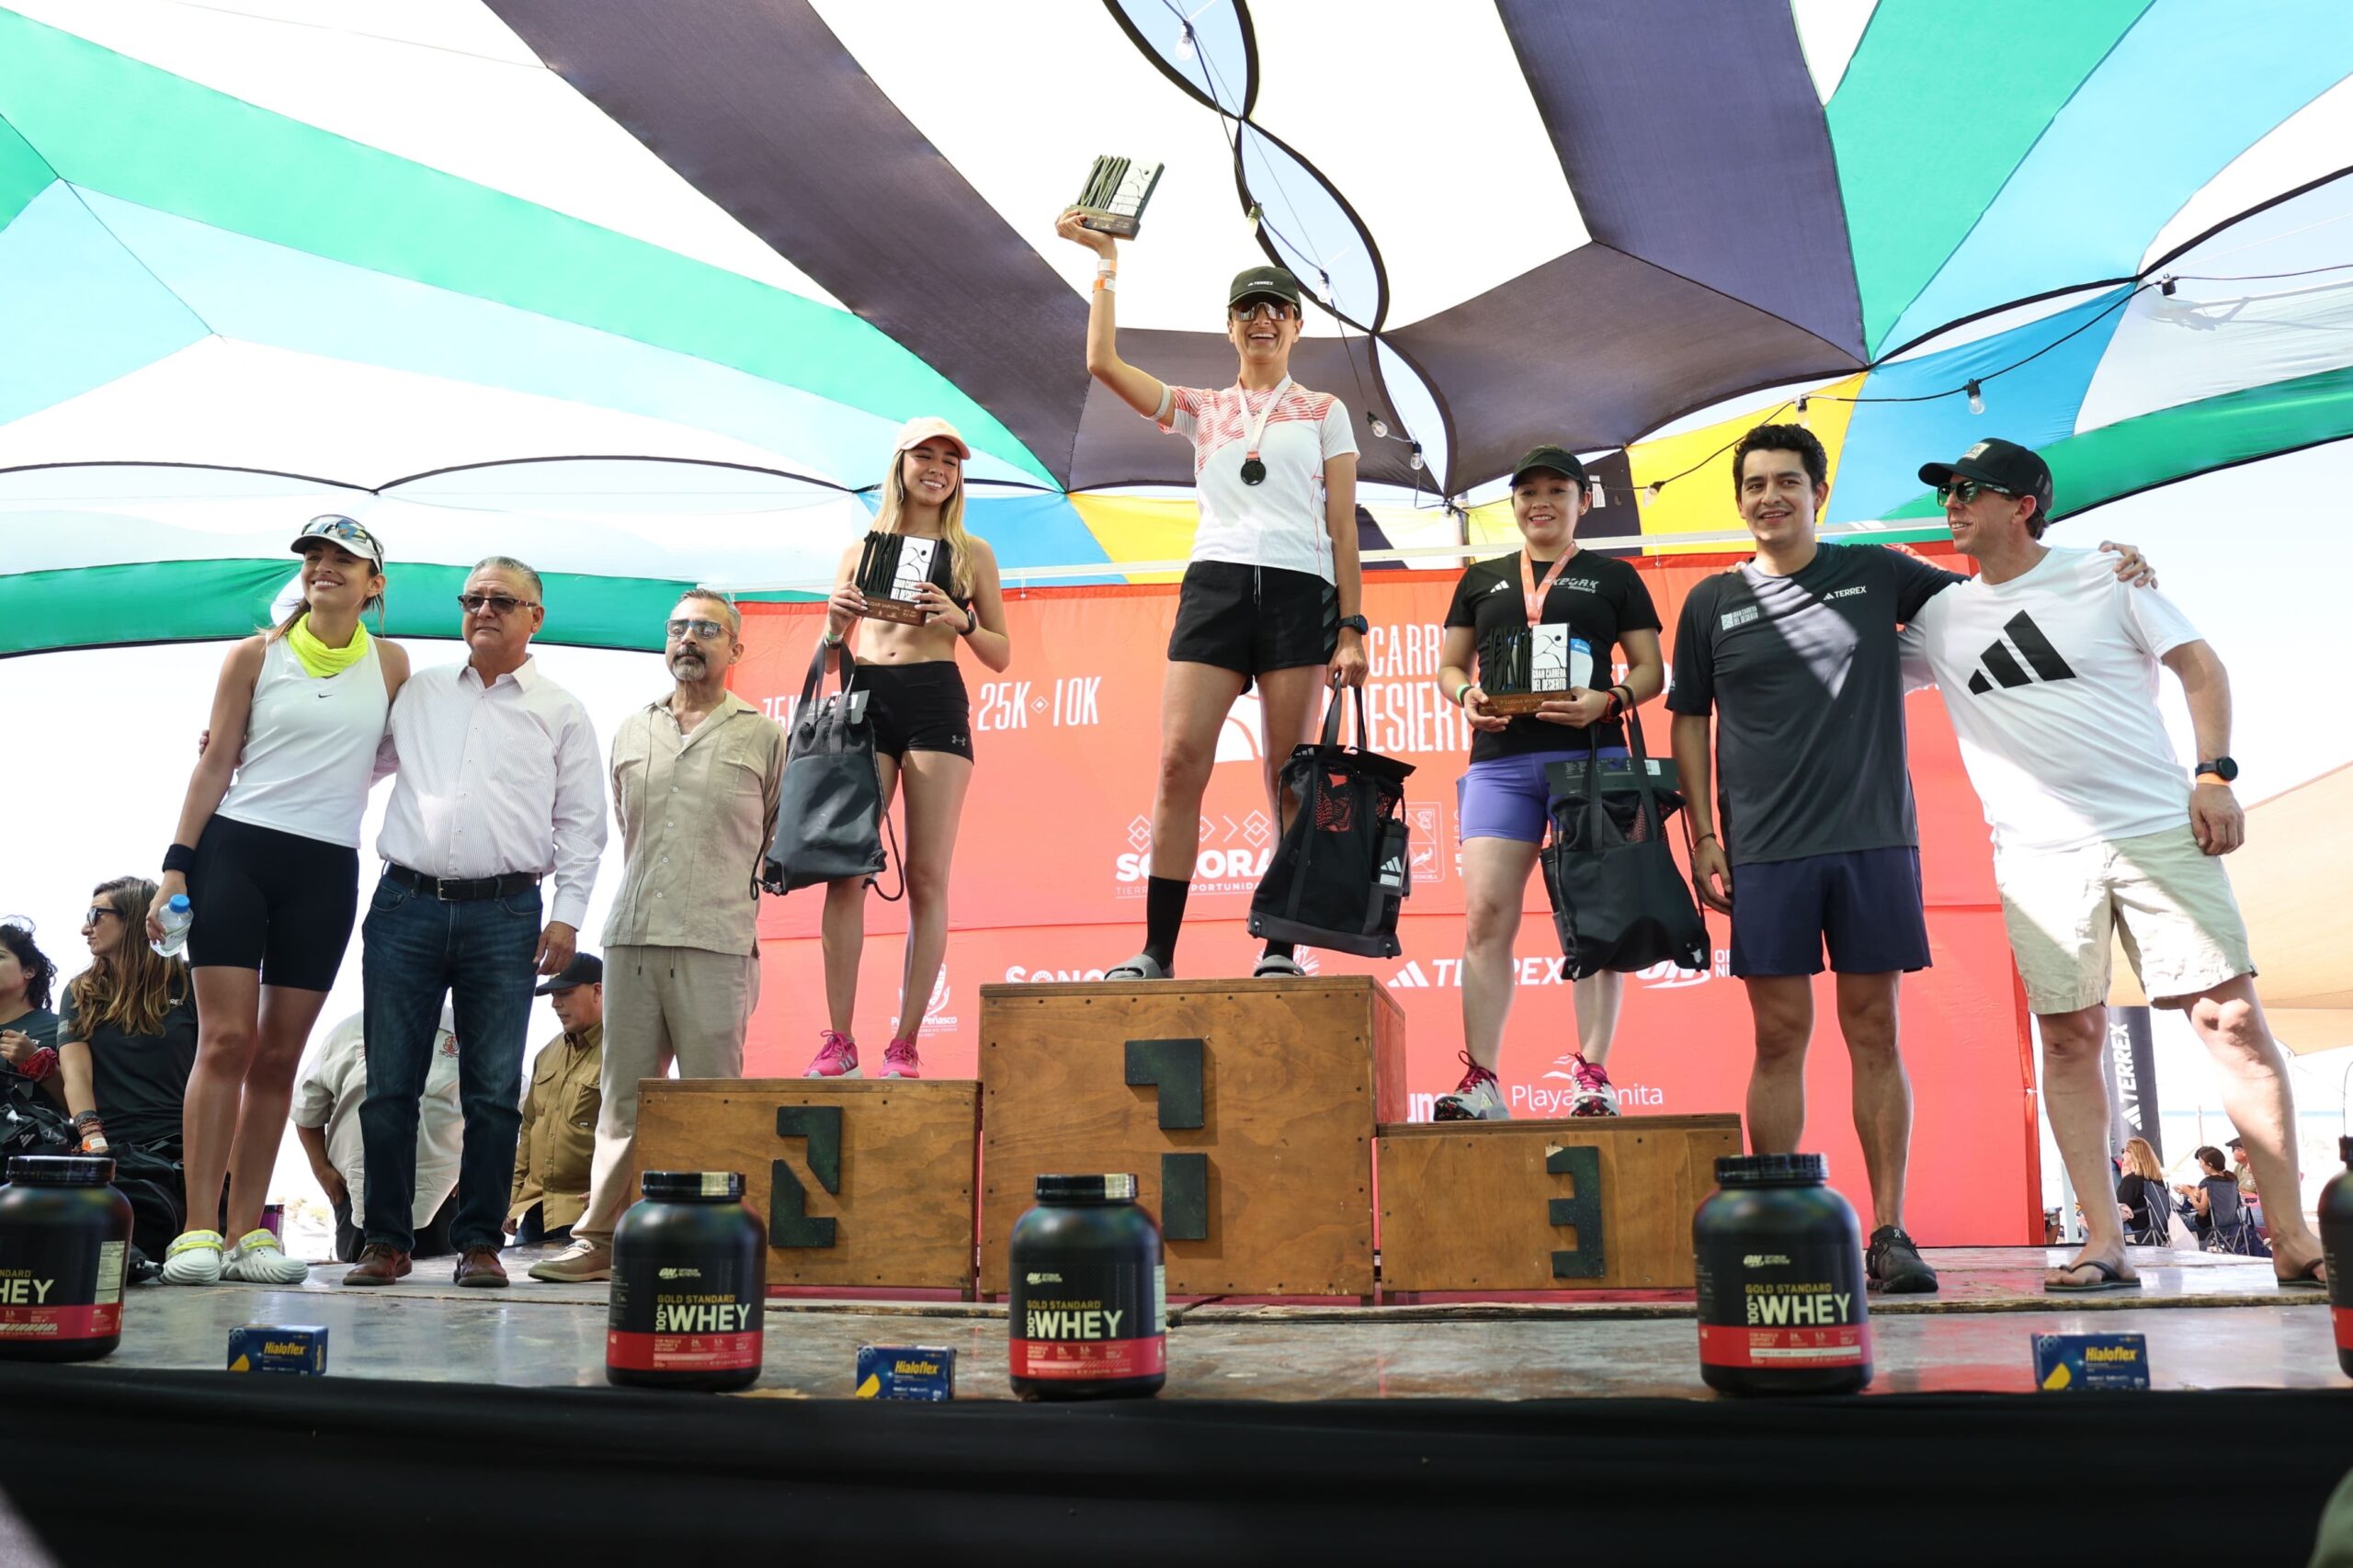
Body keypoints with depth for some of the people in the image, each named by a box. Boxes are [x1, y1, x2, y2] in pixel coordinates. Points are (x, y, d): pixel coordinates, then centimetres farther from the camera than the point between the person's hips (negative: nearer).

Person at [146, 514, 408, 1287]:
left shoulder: (391, 664, 10)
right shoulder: (256, 655, 6)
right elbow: (215, 764, 3)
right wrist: (176, 866, -3)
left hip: (328, 871, 2)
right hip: (235, 852, -2)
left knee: (280, 1055, 3)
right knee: (227, 1039, -9)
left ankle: (247, 1231, 8)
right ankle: (197, 1230, -7)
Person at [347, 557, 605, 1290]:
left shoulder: (562, 712, 9)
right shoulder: (417, 693, 16)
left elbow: (581, 822, 6)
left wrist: (568, 914, -2)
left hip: (505, 914, -2)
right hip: (405, 905, 2)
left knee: (494, 1091, 0)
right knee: (389, 1084, 3)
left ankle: (479, 1240, 10)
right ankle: (386, 1239, 13)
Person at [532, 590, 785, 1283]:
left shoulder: (764, 738, 6)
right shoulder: (631, 731, 17)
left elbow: (782, 842, 13)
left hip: (716, 945, -3)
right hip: (631, 939, 4)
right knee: (623, 1093, 6)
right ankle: (600, 1235, 11)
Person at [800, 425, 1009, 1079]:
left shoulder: (972, 553, 15)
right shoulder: (859, 550, 19)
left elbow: (1001, 655, 12)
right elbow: (829, 652, 20)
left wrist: (962, 621, -7)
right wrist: (836, 620, -2)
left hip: (936, 704, -1)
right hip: (863, 703, 2)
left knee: (927, 875, -7)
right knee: (844, 869, -10)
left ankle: (905, 1044, -4)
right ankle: (838, 1039, -7)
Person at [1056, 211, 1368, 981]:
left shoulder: (1324, 412, 15)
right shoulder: (1202, 409, 19)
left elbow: (1342, 525, 8)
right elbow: (1103, 363, 7)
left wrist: (1351, 627, -1)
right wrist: (1107, 260, 10)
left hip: (1299, 591, -1)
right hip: (1214, 586, 1)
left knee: (1289, 778, -3)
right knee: (1179, 762, -11)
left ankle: (1282, 949, 0)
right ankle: (1157, 952, -11)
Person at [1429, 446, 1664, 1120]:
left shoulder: (1614, 577, 13)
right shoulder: (1482, 579, 19)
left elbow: (1650, 670, 9)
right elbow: (1449, 664, 19)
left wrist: (1607, 700, -11)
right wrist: (1466, 697, -4)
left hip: (1591, 756, -2)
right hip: (1500, 761, 2)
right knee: (1485, 914, -8)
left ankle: (1592, 1076, 0)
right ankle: (1480, 1081, -5)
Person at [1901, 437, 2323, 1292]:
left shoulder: (2107, 575, 4)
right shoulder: (1939, 617, 11)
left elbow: (2201, 668, 3)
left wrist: (2215, 774, -8)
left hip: (2159, 830, -2)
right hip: (2039, 856, 2)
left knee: (2233, 1018, -4)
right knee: (2069, 1037, 0)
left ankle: (2293, 1237, 4)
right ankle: (2104, 1240, 6)